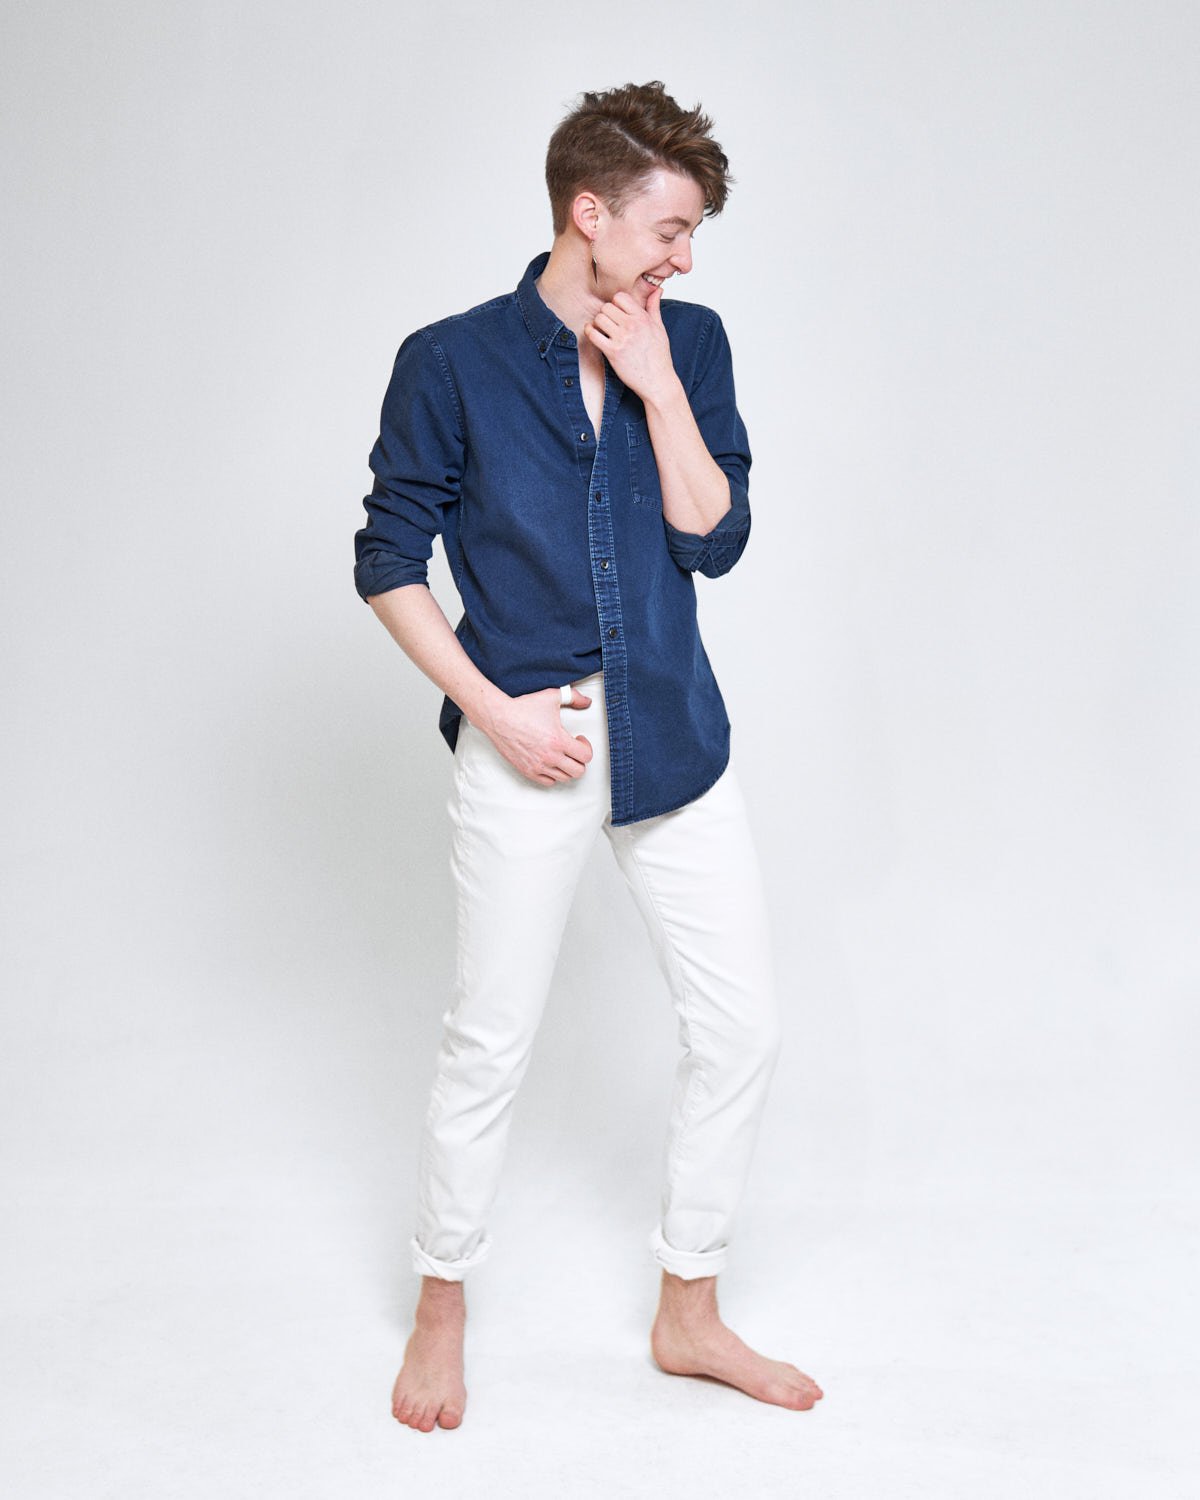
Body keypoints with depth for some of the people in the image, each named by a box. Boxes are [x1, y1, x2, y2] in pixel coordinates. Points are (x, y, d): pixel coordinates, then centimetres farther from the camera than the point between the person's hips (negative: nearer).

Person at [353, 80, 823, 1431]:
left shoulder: (690, 346, 4)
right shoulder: (450, 362, -6)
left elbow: (713, 539, -3)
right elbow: (390, 563, -3)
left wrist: (656, 387, -12)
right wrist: (495, 708, -11)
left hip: (675, 738, 4)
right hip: (529, 745, -4)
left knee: (740, 1025, 6)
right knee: (488, 1044, 6)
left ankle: (688, 1313, 26)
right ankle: (441, 1312, 30)